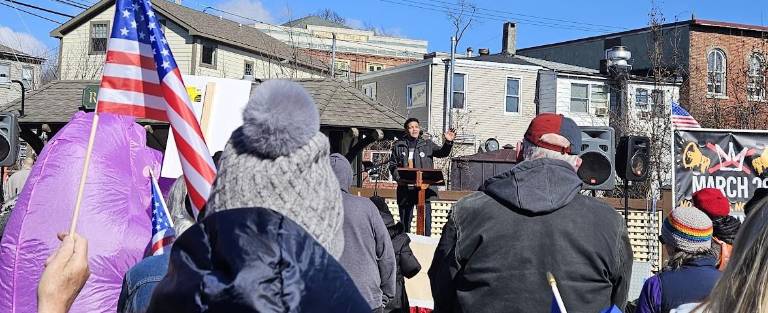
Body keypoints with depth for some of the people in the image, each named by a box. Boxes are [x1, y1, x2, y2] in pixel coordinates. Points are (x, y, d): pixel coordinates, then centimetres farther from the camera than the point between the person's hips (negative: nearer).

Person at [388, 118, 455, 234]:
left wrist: (448, 143, -21)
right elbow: (392, 165, 11)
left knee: (426, 218, -7)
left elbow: (442, 153, -1)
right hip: (405, 188, 1)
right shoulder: (398, 146, 12)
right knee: (405, 219, 6)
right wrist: (398, 177, -7)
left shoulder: (427, 144, 11)